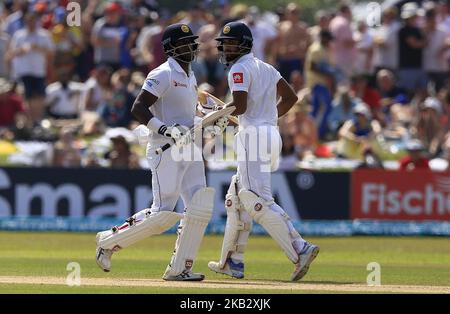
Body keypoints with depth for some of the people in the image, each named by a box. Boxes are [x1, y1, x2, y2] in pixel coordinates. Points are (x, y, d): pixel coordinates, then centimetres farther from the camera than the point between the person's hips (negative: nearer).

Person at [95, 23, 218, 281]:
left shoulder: (190, 77, 20)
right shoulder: (163, 74, -9)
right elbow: (138, 108, -17)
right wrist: (167, 130, -26)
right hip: (165, 151, -9)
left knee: (200, 207, -3)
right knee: (163, 213, -12)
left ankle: (179, 268, 1)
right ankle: (109, 241, 5)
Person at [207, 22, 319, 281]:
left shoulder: (240, 69, -6)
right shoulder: (266, 68, 20)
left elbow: (240, 106, -18)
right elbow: (291, 97, 18)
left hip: (254, 135, -10)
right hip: (272, 133, 10)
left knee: (258, 201, -15)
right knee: (238, 197, 17)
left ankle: (300, 250, -28)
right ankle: (233, 263, 20)